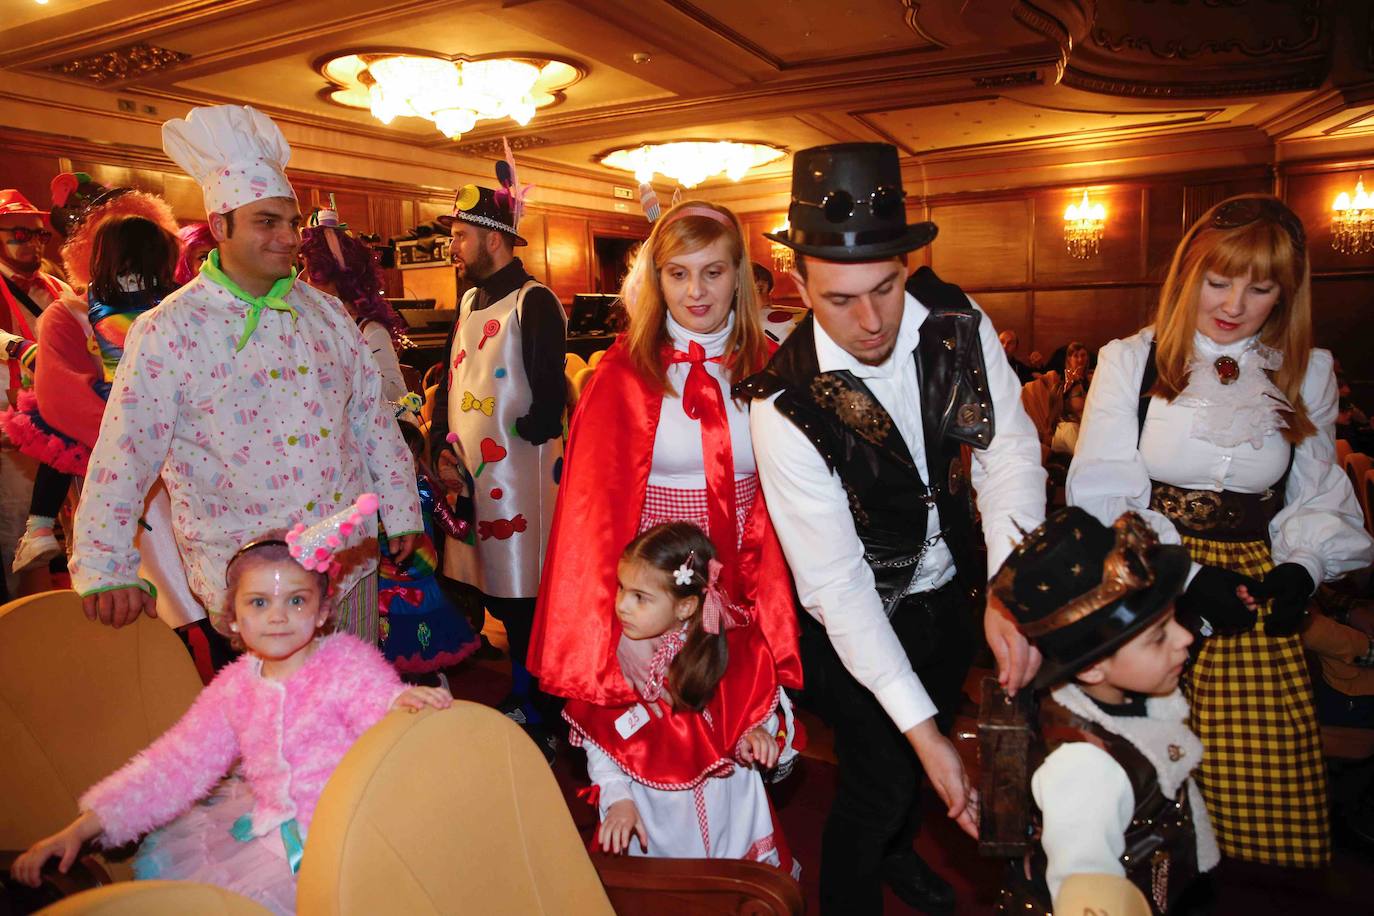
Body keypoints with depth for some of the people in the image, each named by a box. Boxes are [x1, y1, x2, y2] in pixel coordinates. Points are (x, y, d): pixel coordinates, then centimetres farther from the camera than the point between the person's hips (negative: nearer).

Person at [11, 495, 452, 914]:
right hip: (264, 818, 7)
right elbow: (176, 764, 3)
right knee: (157, 859, 17)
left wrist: (402, 706, -54)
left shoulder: (349, 663, -14)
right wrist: (81, 829, -3)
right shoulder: (235, 686, 3)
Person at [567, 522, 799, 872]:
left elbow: (765, 706, -1)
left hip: (727, 811, 0)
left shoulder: (735, 647, -16)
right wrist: (618, 799, -16)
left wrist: (759, 733, -22)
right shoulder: (612, 654, -14)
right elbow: (598, 741, -6)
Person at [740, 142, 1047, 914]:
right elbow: (835, 583, -29)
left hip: (951, 587, 6)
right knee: (881, 781, 4)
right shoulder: (785, 406, -32)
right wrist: (921, 730, -31)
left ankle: (899, 851, 60)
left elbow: (1009, 445, -17)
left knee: (935, 737, 26)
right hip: (858, 618, -5)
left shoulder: (958, 322, -18)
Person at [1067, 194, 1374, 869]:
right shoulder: (1129, 361, -1)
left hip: (1257, 594, 3)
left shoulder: (1308, 374, 10)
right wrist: (1181, 573, -15)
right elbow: (1099, 494, -6)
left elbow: (1320, 498, 13)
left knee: (1265, 785, 3)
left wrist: (1301, 566, -7)